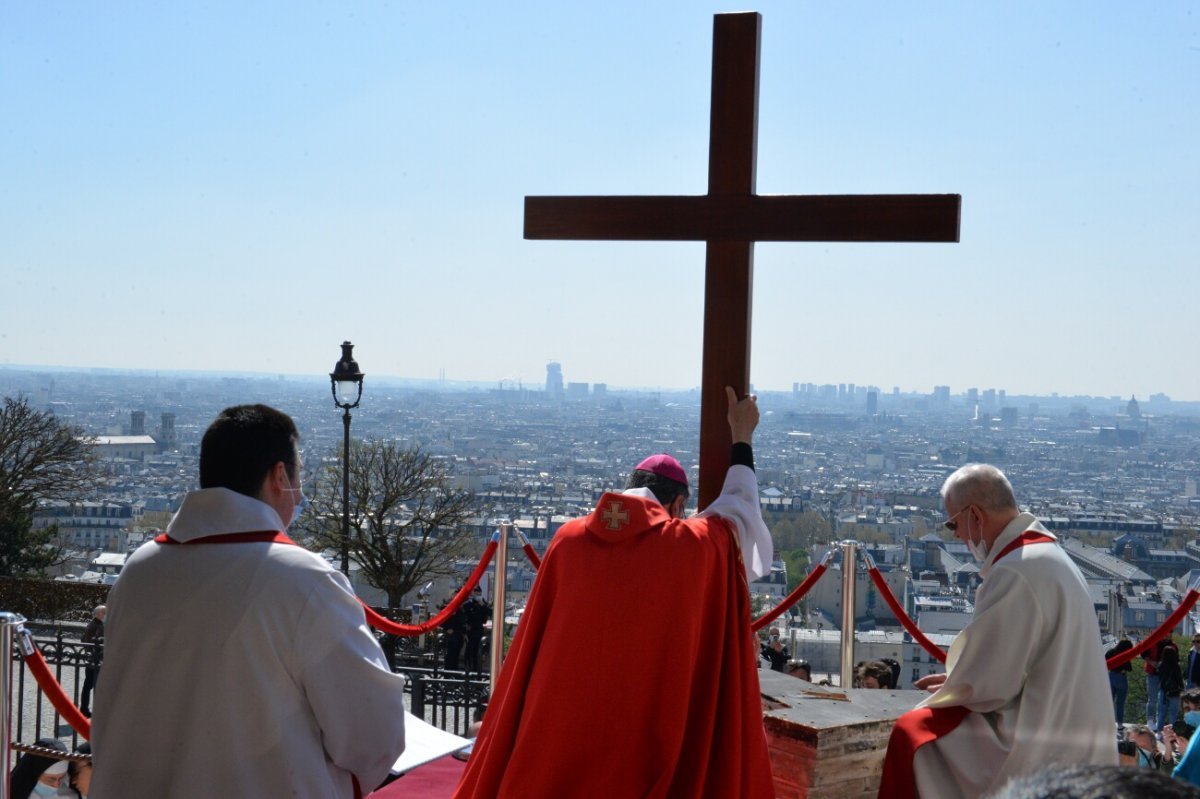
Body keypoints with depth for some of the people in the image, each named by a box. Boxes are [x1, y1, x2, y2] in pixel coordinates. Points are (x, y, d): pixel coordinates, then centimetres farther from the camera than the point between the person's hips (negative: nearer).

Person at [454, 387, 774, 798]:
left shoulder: (569, 539, 2)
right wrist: (741, 440, 34)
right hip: (648, 737, -2)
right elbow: (740, 506, 19)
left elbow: (535, 642, 11)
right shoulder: (695, 544, -2)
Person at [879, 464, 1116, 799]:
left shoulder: (1015, 572, -21)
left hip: (1039, 744, -10)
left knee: (913, 733, -9)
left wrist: (944, 694, 1)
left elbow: (984, 683, -18)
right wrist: (957, 680, 14)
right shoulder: (1048, 553, 11)